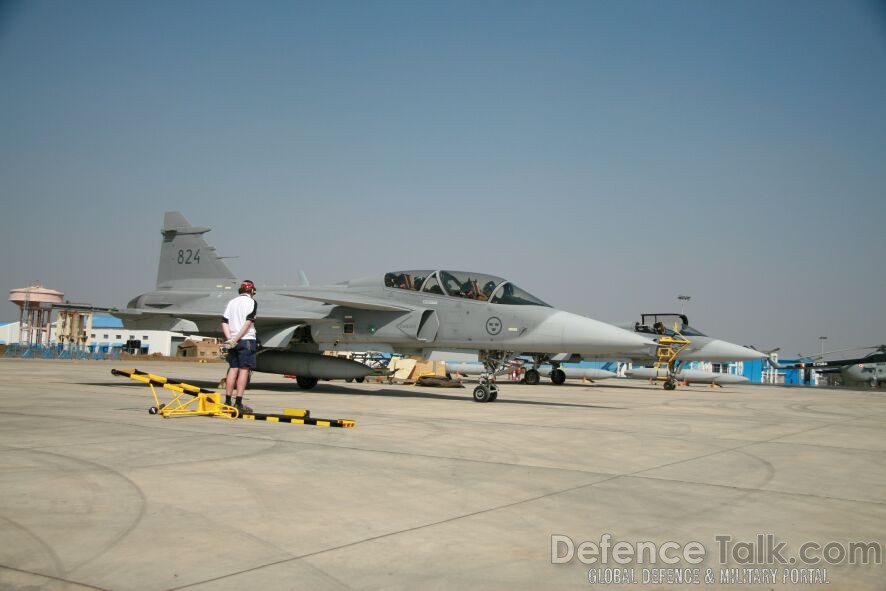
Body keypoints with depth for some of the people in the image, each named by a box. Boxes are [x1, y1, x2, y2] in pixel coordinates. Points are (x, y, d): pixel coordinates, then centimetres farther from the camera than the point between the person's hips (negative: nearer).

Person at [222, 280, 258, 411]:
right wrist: (236, 339, -13)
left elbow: (224, 322, 6)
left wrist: (230, 338, -1)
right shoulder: (251, 302, -2)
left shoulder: (232, 302, 14)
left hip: (232, 341, 6)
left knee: (233, 369, 9)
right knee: (244, 370, -4)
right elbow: (248, 323, -13)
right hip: (246, 340, -5)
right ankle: (238, 403, -7)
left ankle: (227, 401, 10)